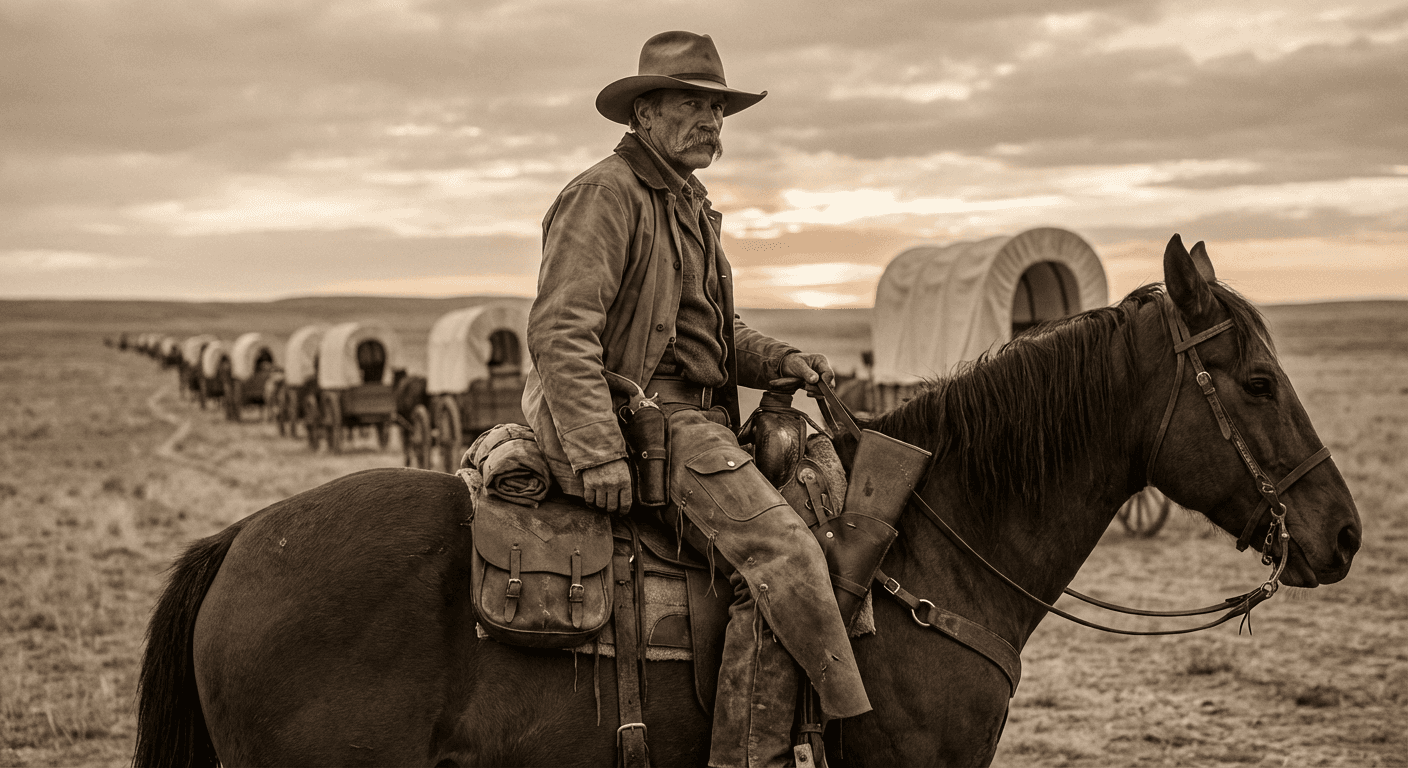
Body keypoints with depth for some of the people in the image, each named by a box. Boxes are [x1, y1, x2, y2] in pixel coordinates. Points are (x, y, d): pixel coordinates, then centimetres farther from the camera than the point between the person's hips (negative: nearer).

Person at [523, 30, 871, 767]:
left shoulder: (689, 205, 23)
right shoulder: (605, 193, -8)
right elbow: (560, 333, -18)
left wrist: (779, 358, 7)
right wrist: (599, 456, -25)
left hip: (695, 420, 10)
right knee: (781, 553, -23)